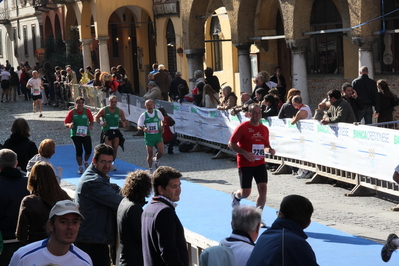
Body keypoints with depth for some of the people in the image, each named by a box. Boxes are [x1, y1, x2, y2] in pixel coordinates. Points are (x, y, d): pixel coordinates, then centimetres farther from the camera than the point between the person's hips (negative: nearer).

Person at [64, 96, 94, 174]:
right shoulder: (72, 112, -4)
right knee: (79, 151, -3)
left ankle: (86, 162, 29)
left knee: (88, 151, -3)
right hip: (75, 134, -1)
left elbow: (91, 120, 11)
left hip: (86, 133, 2)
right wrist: (69, 125, -23)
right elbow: (65, 123, -1)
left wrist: (90, 125, -10)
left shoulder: (87, 111, 0)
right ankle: (80, 167, 14)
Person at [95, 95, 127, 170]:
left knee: (115, 149, 6)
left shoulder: (119, 111, 2)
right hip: (107, 132, -4)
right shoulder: (104, 110, -5)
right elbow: (96, 117, 4)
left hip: (116, 131, 4)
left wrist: (124, 123, -16)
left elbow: (124, 120, 8)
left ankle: (112, 163, 25)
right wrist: (101, 122, -16)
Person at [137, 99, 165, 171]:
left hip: (158, 136, 1)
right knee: (150, 155, 2)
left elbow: (162, 120, 19)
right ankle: (150, 169, 23)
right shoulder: (143, 115, -5)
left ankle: (156, 160, 22)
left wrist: (162, 126, 1)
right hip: (149, 137, -1)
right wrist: (143, 129, -23)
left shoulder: (158, 112, -1)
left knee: (161, 152, -13)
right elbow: (138, 127, -2)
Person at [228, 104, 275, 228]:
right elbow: (231, 144, -9)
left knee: (263, 188, -7)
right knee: (246, 193, -1)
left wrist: (270, 149, -4)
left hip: (260, 163, 4)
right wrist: (245, 153, -21)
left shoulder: (264, 129, 6)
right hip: (245, 164, -4)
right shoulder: (243, 127, -10)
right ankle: (236, 195, 38)